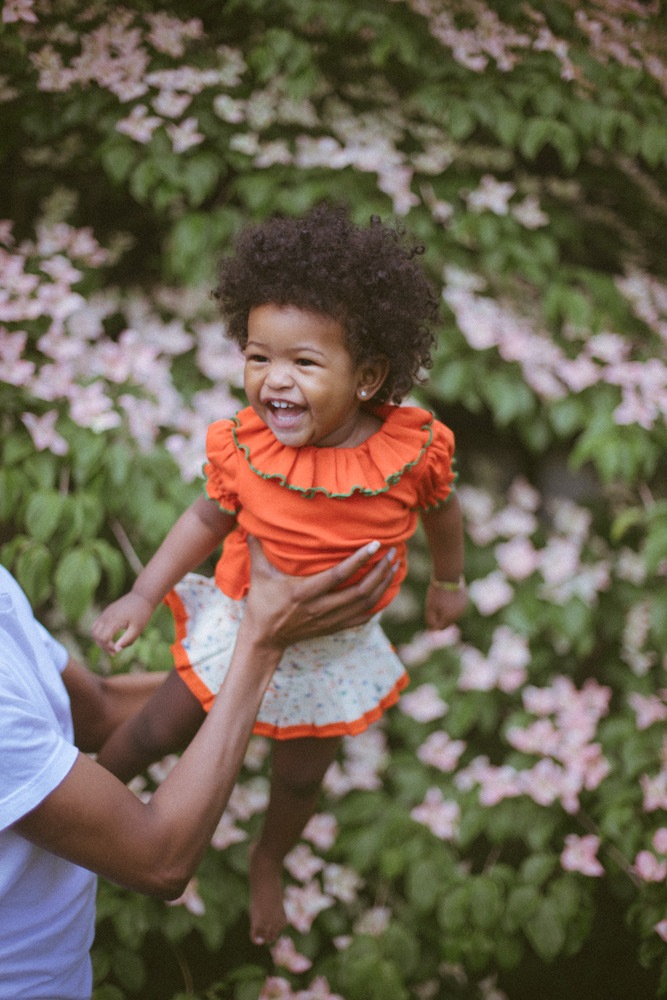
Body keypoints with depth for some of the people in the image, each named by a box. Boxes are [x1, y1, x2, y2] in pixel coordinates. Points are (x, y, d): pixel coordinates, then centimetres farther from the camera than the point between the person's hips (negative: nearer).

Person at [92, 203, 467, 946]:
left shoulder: (414, 447, -26)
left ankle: (268, 862, 54)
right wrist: (144, 594, -10)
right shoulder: (243, 447, -24)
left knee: (300, 776, 21)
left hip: (338, 649, 1)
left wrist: (448, 581, 13)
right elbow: (210, 517, -6)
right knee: (157, 733, 14)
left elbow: (439, 508, -4)